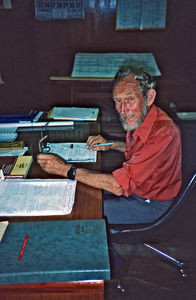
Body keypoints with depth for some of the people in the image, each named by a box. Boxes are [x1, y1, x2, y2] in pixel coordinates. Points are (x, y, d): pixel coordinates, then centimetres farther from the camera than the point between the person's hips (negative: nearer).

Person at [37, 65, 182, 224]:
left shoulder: (163, 133, -35)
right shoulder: (139, 118, -7)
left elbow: (118, 185, -36)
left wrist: (65, 169, -31)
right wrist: (111, 144, 0)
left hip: (150, 203, -8)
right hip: (134, 184, 8)